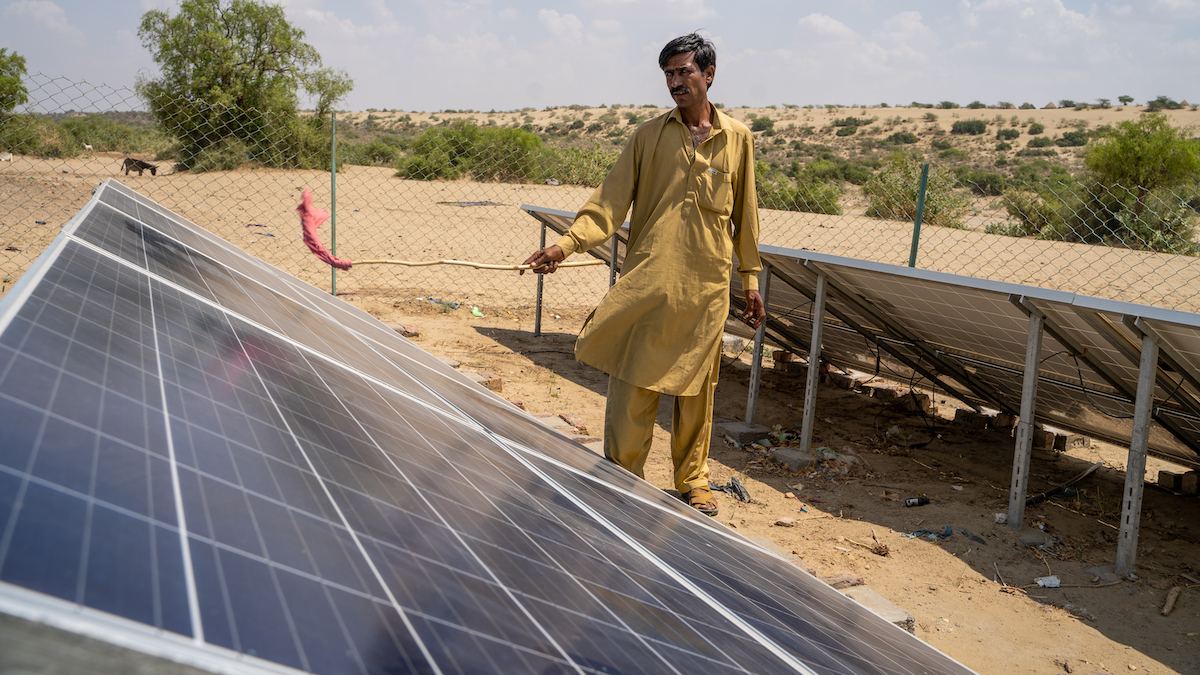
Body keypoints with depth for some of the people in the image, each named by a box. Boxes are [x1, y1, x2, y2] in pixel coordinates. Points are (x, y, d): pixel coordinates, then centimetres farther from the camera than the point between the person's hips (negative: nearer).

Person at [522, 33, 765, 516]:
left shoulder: (737, 139, 7)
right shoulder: (649, 136, 5)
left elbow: (745, 214, 13)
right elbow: (611, 201, -1)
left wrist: (751, 279, 14)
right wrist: (567, 244, -14)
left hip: (706, 287, 1)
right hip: (646, 281, 0)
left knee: (695, 390, 8)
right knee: (631, 385, -1)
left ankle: (692, 480, 26)